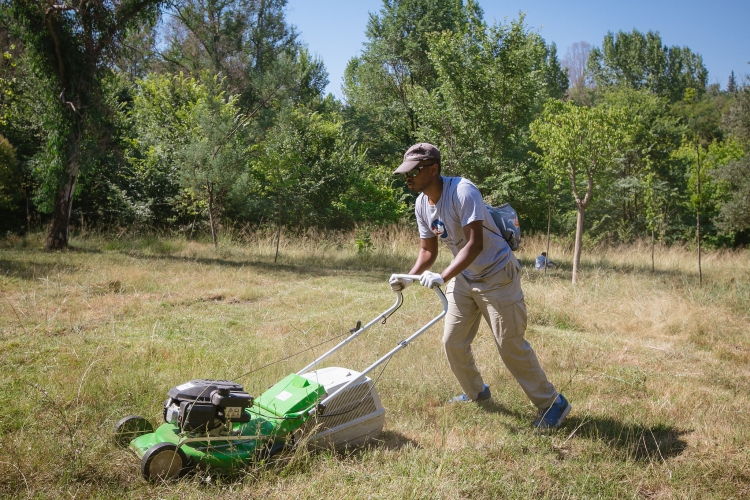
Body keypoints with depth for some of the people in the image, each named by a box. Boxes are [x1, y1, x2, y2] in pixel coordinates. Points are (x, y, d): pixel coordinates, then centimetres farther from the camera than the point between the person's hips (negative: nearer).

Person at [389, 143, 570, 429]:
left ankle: (552, 403, 11)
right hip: (463, 278, 8)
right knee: (452, 341, 9)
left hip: (497, 275, -7)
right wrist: (409, 278, -11)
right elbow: (428, 250, 6)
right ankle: (476, 392, 32)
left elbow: (475, 244, -32)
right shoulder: (422, 205, -2)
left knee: (511, 345, -4)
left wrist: (443, 277, -40)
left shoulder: (463, 192, -26)